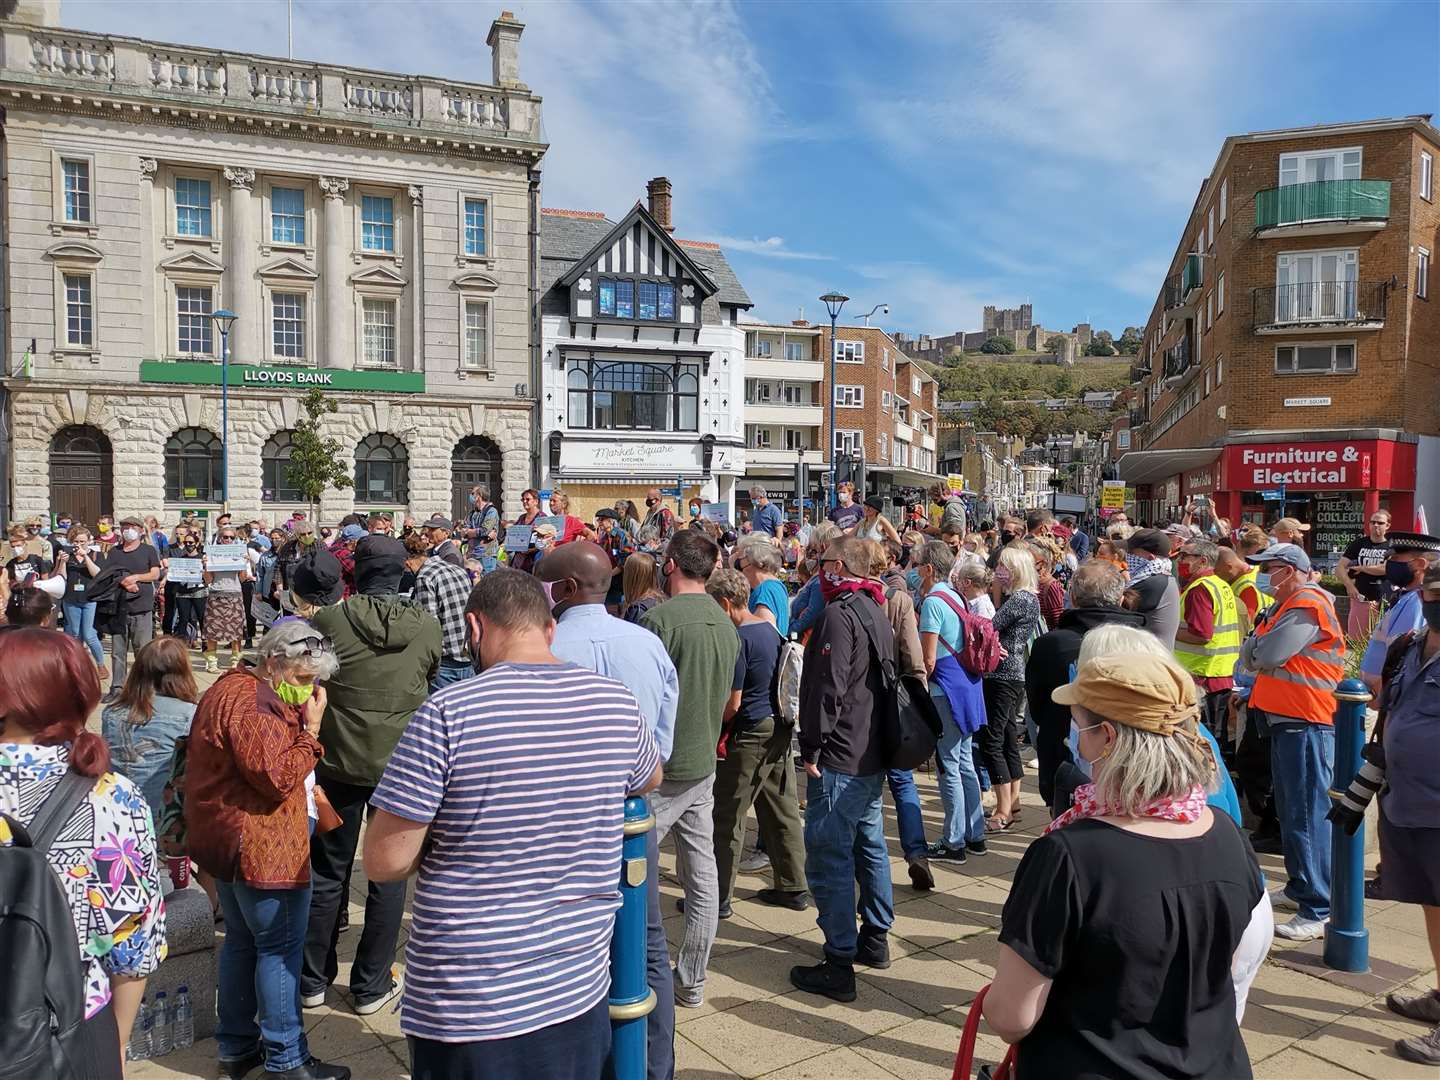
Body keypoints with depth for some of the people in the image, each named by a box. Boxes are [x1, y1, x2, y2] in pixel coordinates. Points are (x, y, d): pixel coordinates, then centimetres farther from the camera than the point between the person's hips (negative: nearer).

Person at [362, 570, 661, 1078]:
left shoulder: (447, 714, -20)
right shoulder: (616, 701, -5)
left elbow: (384, 862, -15)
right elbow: (649, 780, 16)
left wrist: (446, 838, 4)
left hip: (467, 1006, -4)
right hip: (579, 986, 4)